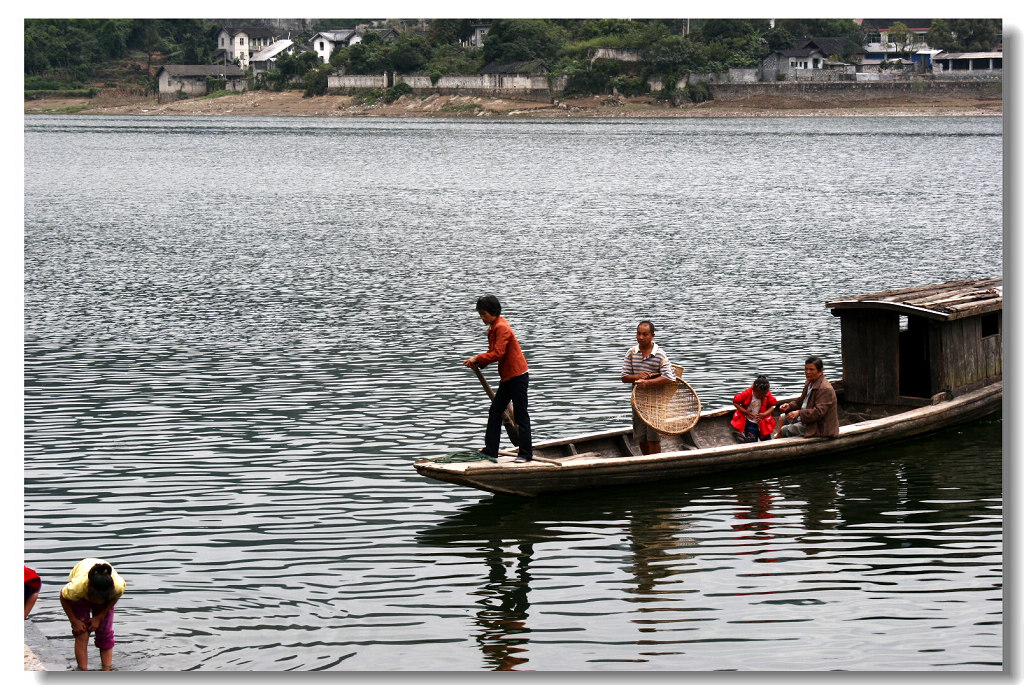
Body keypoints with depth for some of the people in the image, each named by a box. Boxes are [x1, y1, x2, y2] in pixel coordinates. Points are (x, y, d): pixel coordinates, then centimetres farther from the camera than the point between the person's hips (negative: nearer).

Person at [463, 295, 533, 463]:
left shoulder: (502, 328, -18)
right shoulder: (494, 328, 13)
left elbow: (497, 353, -25)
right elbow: (494, 352, 16)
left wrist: (478, 358, -17)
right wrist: (478, 362, -1)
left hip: (518, 376, -10)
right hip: (508, 377, 10)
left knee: (521, 415, -4)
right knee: (494, 413, 10)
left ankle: (525, 454, 0)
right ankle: (490, 451, 14)